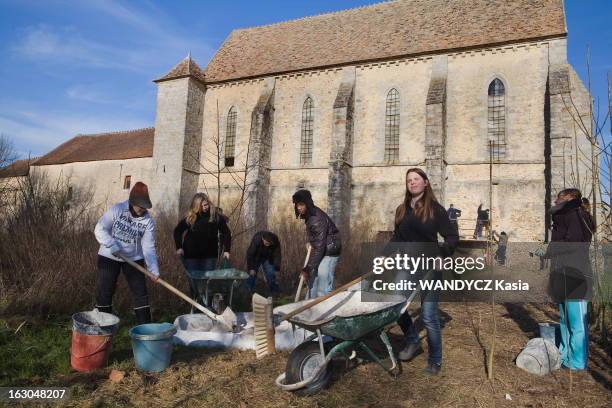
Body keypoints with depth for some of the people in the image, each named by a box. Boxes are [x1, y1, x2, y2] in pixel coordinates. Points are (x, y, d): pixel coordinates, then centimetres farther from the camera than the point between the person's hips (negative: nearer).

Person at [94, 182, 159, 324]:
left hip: (134, 259, 1)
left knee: (140, 293, 0)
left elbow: (148, 248, -12)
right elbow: (100, 229, -12)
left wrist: (154, 269, -22)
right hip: (109, 257, -1)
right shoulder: (116, 210, -12)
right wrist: (112, 245, -27)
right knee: (104, 292, 5)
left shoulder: (148, 222, -10)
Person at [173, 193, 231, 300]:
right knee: (193, 281, 5)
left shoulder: (216, 216, -8)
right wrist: (179, 247, -6)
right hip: (191, 255, 0)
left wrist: (226, 250, -6)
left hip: (210, 255, 0)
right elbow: (178, 231, 4)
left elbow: (226, 232, 0)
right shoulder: (190, 217, -8)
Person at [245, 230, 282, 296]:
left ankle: (274, 292, 9)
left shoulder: (276, 242, -29)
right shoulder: (256, 240, -36)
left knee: (271, 274, -5)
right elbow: (250, 254, -28)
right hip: (256, 258, -2)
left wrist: (277, 268, -24)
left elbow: (277, 255, -17)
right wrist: (251, 268, -25)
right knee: (252, 274, -6)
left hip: (268, 259, 2)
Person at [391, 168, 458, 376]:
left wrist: (441, 254, -16)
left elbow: (453, 236, -4)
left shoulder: (435, 209, -4)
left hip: (428, 268, -5)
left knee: (429, 317, -2)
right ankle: (412, 341, 29)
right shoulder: (402, 210, 10)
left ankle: (435, 361, 16)